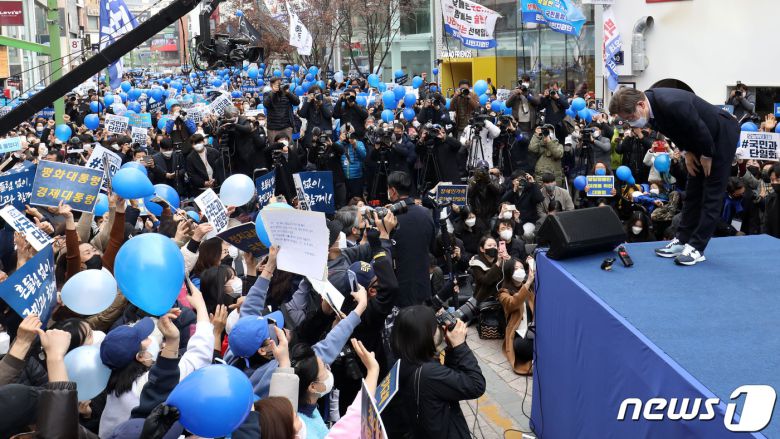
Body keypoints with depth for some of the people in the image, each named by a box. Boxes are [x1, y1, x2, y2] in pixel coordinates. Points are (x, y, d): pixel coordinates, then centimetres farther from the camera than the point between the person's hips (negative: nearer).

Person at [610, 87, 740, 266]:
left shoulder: (672, 104, -38)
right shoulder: (651, 106, -11)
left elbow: (701, 131, -27)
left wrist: (707, 156, -13)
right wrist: (686, 152, 2)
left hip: (723, 134, -8)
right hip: (700, 141, 8)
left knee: (712, 194, -6)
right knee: (692, 191, 9)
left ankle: (697, 248, -6)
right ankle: (682, 240, 15)